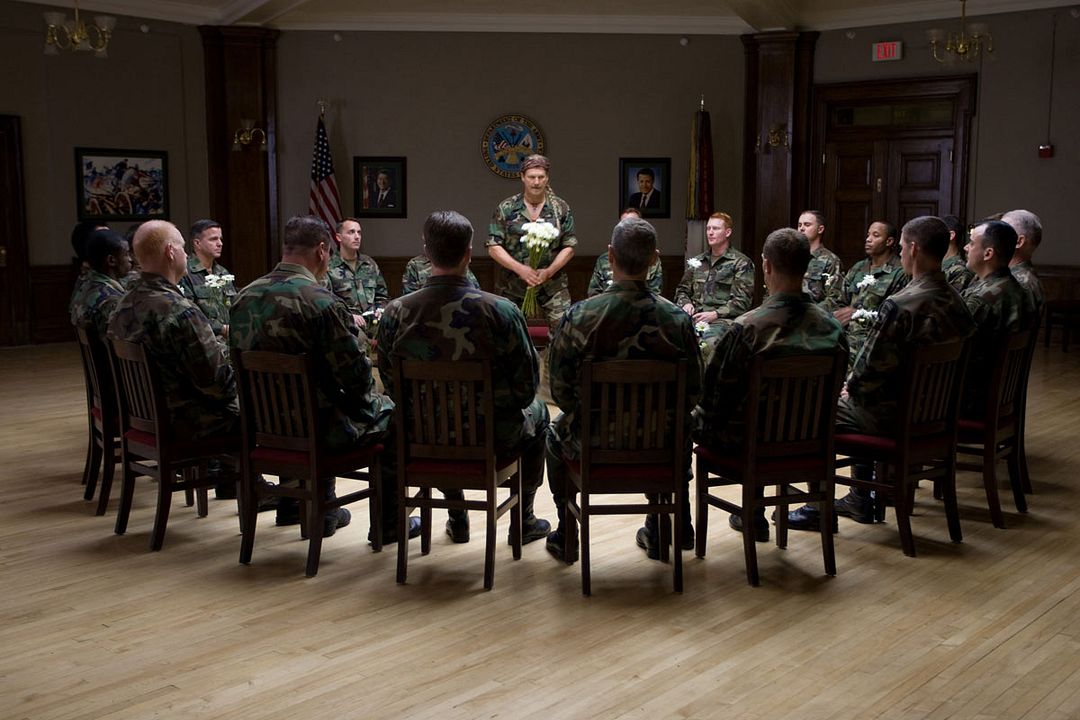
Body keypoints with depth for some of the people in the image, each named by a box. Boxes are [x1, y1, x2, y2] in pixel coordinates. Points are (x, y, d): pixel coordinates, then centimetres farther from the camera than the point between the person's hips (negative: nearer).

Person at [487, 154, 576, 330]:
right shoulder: (505, 209, 0)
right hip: (511, 285, 0)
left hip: (552, 284, 0)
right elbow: (493, 247, -3)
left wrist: (548, 272, -13)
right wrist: (520, 269, -16)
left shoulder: (561, 208, 3)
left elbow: (569, 247, 3)